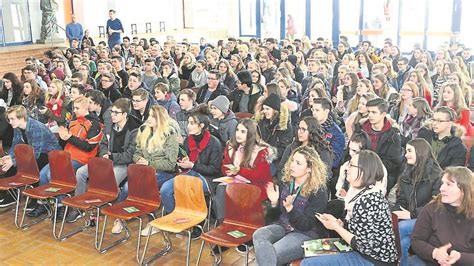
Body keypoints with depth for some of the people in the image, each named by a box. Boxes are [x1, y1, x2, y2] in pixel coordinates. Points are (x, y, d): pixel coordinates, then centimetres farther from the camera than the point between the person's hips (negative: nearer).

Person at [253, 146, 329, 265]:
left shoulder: (319, 192, -12)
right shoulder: (285, 183, 4)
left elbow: (306, 225, -16)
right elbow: (273, 217, 9)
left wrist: (289, 207, -30)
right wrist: (274, 203, -13)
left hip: (305, 234, -5)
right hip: (281, 227, 6)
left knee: (272, 254, -29)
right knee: (258, 235, -26)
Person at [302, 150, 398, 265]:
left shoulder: (368, 200, -23)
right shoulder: (364, 194, 7)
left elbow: (364, 246, -22)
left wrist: (335, 227, -13)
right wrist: (339, 223, -4)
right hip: (365, 254, 10)